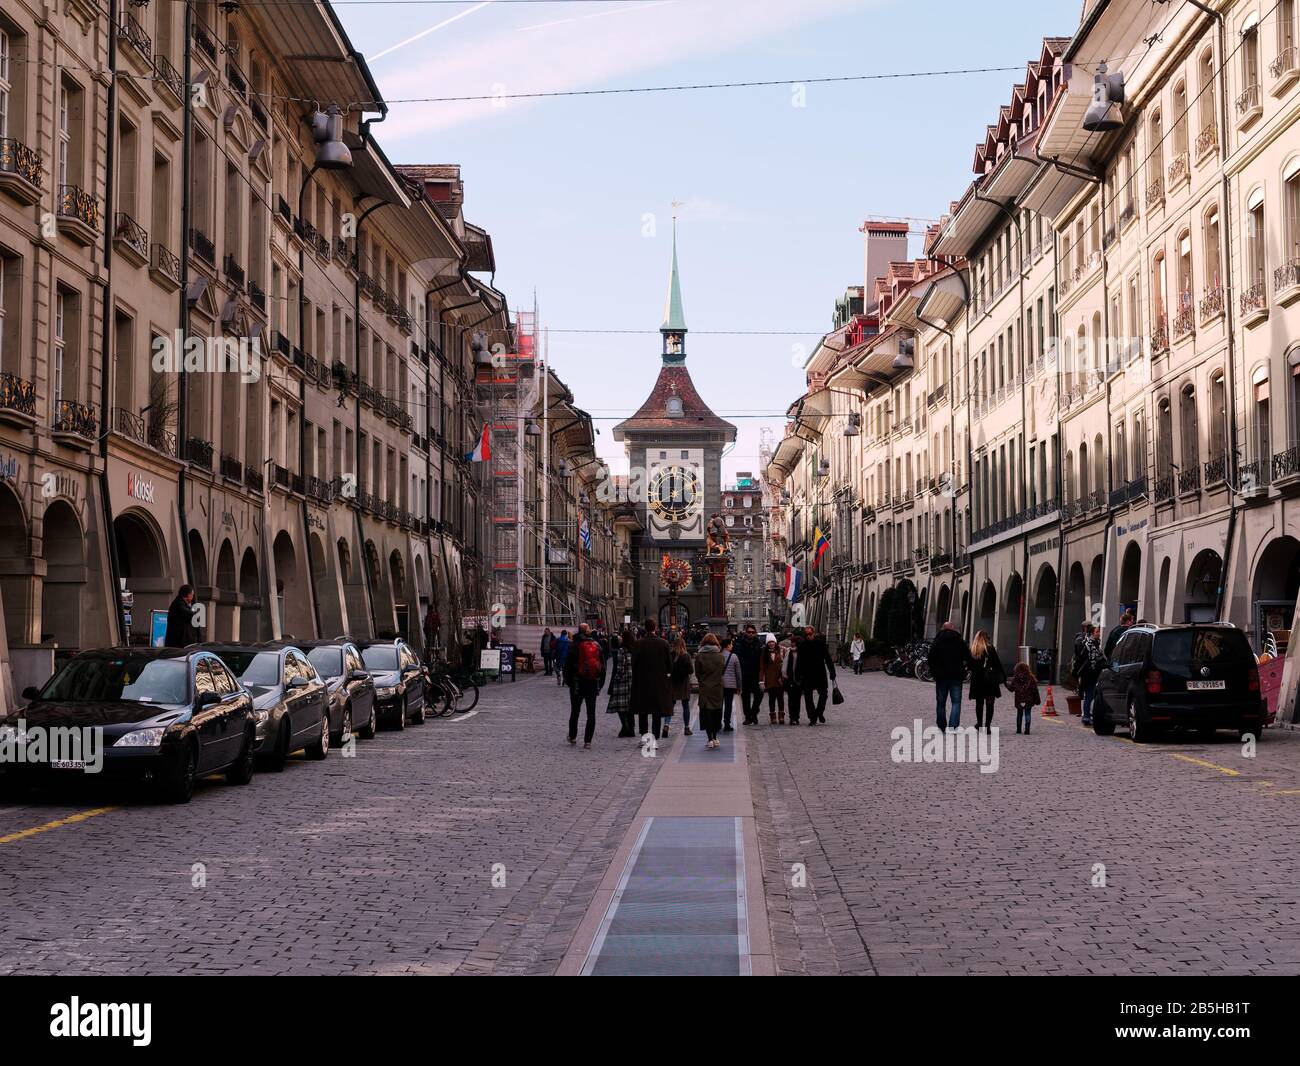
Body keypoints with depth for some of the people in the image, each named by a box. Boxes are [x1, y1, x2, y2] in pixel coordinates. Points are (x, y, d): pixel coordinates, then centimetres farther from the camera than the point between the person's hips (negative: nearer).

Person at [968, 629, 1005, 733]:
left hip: (977, 681, 2)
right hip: (990, 681, -2)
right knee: (989, 704, 2)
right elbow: (998, 664, -5)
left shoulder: (972, 650, -1)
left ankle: (979, 723, 23)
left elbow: (969, 666, 0)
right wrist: (1003, 677, 1)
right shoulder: (990, 649, -6)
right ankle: (988, 726, -4)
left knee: (979, 703, 17)